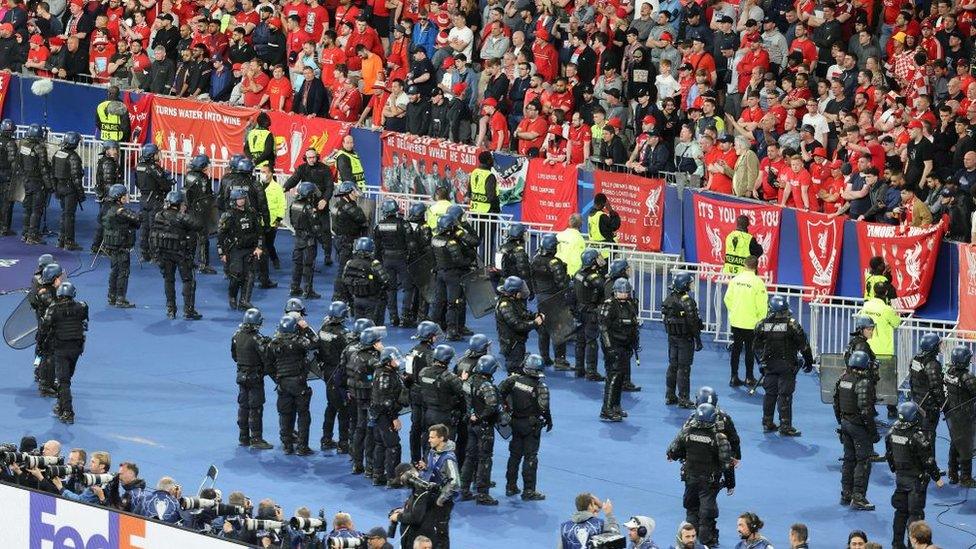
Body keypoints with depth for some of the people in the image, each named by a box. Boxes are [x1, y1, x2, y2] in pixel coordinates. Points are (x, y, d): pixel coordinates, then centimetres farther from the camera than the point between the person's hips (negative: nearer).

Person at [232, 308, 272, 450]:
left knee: (243, 406, 15)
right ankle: (256, 439, 2)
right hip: (255, 377, -7)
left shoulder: (237, 336, -1)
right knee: (256, 408, 0)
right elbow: (266, 358, -22)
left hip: (241, 375, 7)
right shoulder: (257, 339, -22)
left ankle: (243, 437, 23)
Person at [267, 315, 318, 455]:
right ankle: (302, 447, 2)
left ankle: (287, 445, 14)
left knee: (285, 415, 12)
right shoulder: (296, 341, -13)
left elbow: (269, 365, 7)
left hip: (282, 383, 4)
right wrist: (306, 329, -10)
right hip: (298, 382, -4)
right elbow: (314, 343, -19)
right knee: (303, 414, 4)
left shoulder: (274, 343, 2)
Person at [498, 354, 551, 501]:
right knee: (530, 458, 2)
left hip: (516, 422, 5)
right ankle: (528, 491, 3)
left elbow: (500, 391, 0)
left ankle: (510, 486, 23)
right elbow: (544, 408, -18)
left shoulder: (515, 379, -7)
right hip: (532, 425, -5)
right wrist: (549, 421, 0)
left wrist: (506, 406, 15)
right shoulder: (540, 387, -19)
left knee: (514, 455, 17)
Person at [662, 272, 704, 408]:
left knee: (672, 366, 15)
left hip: (672, 337, 7)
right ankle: (683, 398, 0)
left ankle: (670, 396, 22)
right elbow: (692, 322, -19)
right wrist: (698, 340, -12)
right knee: (684, 368, -2)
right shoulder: (687, 301, -19)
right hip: (685, 338, -7)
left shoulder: (669, 299, 4)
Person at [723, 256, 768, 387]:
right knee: (750, 350, 8)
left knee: (736, 349, 12)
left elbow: (727, 299, 3)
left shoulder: (735, 280, -3)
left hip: (736, 321, 3)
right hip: (751, 322, -3)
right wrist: (761, 320, 1)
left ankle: (734, 377, 15)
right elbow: (762, 304, -14)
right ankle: (749, 378, 13)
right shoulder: (758, 282, -15)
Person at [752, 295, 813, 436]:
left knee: (770, 393, 14)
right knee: (785, 395, -2)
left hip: (769, 365, 3)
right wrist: (808, 361, 5)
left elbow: (757, 346, 9)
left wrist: (763, 360, 23)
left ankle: (767, 423, 21)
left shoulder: (762, 324, -2)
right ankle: (785, 426, -3)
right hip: (786, 365, -3)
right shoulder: (791, 324, -12)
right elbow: (803, 345, -8)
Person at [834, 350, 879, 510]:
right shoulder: (863, 382, -20)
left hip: (845, 423, 8)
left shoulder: (842, 379, 4)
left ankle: (846, 495, 24)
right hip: (859, 425, -8)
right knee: (863, 461, -1)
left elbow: (836, 402, 12)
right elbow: (865, 409, -23)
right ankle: (858, 498, -3)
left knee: (849, 459, 18)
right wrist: (873, 432, -16)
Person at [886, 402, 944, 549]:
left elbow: (889, 454, 9)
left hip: (900, 476, 6)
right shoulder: (919, 436, -23)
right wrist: (937, 477, -5)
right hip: (917, 479, -6)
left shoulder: (893, 431, -3)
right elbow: (928, 460, -18)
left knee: (901, 511, 17)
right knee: (915, 512, 1)